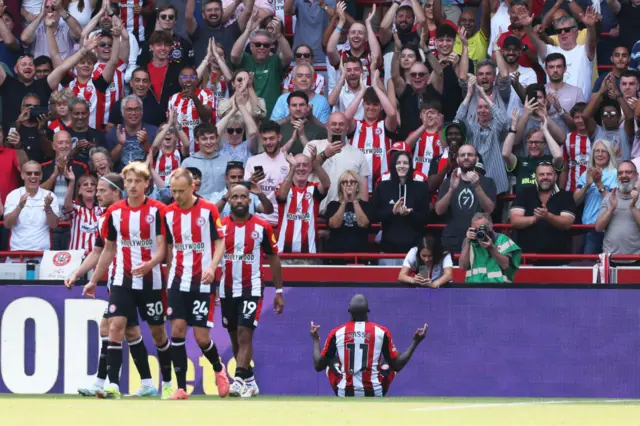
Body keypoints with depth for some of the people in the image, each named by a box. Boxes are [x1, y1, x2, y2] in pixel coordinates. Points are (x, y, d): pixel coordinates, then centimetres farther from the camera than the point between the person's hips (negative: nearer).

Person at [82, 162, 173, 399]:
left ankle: (167, 383, 25)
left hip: (151, 281, -2)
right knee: (115, 326, -14)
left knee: (158, 331, 8)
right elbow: (109, 249, 15)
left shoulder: (157, 211, -6)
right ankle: (112, 385, -19)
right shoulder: (114, 212, 5)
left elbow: (161, 248, -11)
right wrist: (94, 280, 15)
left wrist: (150, 264, -32)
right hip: (122, 281, 2)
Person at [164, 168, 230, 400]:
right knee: (177, 330, -8)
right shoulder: (168, 213, 4)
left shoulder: (208, 210, -7)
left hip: (202, 282, -3)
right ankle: (181, 387, -2)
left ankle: (219, 370, 27)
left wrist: (212, 267, -21)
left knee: (201, 337, -4)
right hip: (179, 281, 3)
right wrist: (169, 275, 13)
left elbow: (220, 242, -5)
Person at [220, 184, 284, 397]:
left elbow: (273, 258, 5)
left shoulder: (262, 227, -3)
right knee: (235, 338, 10)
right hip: (227, 290, 3)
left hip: (252, 289, -3)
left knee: (245, 334, -16)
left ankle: (239, 380, -22)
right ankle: (250, 381, 23)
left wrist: (279, 291, 3)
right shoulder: (220, 226, 1)